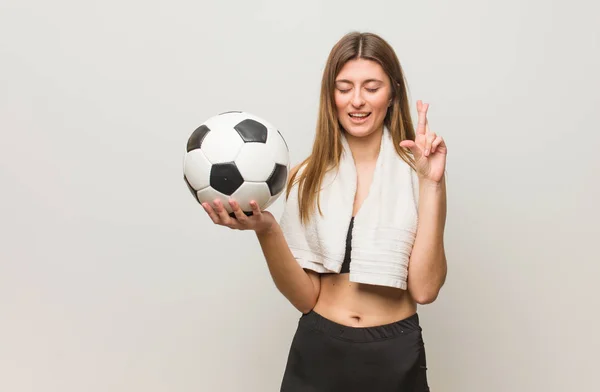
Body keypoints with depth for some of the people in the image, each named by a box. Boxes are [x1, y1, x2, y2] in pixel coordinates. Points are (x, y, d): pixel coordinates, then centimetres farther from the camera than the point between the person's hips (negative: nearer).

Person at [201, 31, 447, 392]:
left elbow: (424, 289, -15)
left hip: (396, 357, -1)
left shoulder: (415, 171, -7)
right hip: (318, 353, 1)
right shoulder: (307, 177, -3)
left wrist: (433, 184, -19)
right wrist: (266, 230, -21)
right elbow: (306, 297, -6)